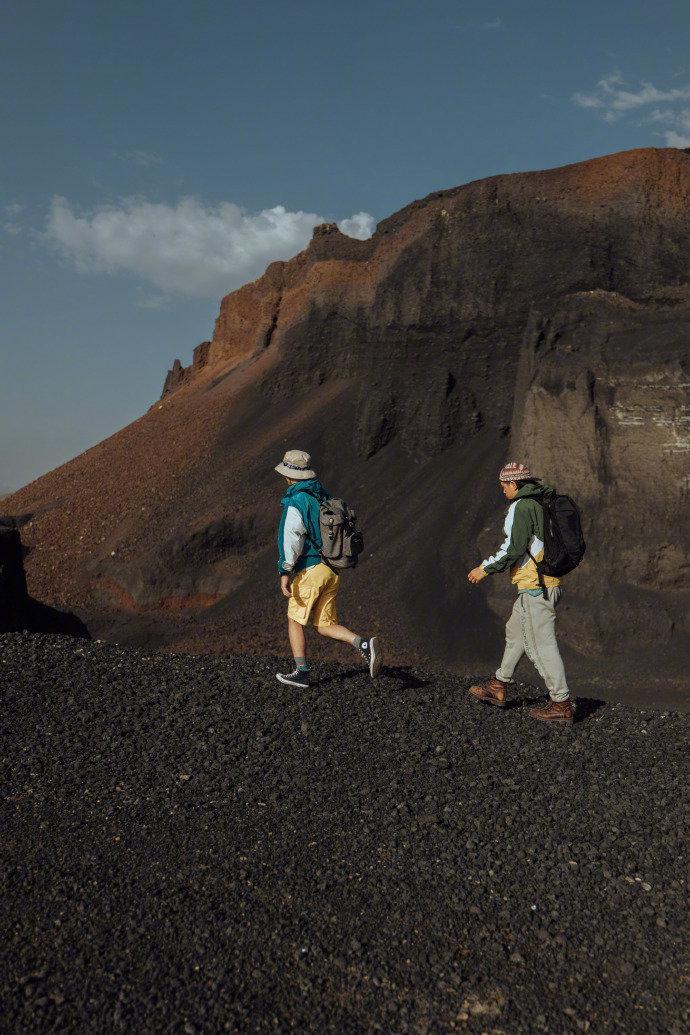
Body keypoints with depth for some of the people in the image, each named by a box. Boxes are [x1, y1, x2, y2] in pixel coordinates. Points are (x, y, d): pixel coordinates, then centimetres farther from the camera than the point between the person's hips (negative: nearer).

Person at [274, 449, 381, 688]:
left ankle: (301, 672, 10)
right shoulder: (324, 496, 14)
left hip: (310, 570, -8)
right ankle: (364, 644, -11)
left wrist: (285, 572, -21)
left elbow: (292, 539, -20)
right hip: (333, 569, 8)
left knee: (295, 620, 9)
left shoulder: (296, 502, -11)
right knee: (325, 625, 10)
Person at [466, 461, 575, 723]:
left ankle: (561, 704, 0)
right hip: (550, 582, 10)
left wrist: (485, 568, -10)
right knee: (515, 631, 21)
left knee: (541, 644, -5)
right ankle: (498, 687, 33)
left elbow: (513, 547, -20)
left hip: (535, 586, -10)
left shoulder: (521, 507, -15)